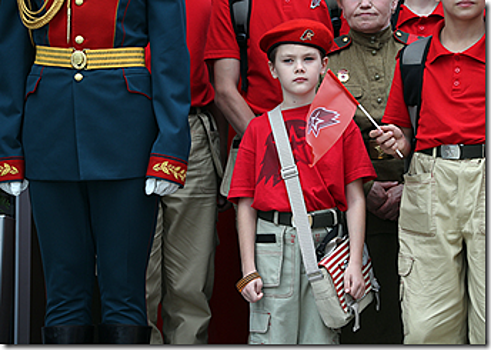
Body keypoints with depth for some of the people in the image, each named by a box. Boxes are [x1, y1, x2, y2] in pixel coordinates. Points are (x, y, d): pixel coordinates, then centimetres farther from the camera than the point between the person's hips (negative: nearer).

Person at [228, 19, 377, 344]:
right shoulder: (259, 128, 8)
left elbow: (355, 198, 5)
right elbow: (246, 204, 6)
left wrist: (355, 262, -2)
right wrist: (249, 270, 0)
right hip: (272, 244, 0)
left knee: (321, 339, 2)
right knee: (272, 338, -2)